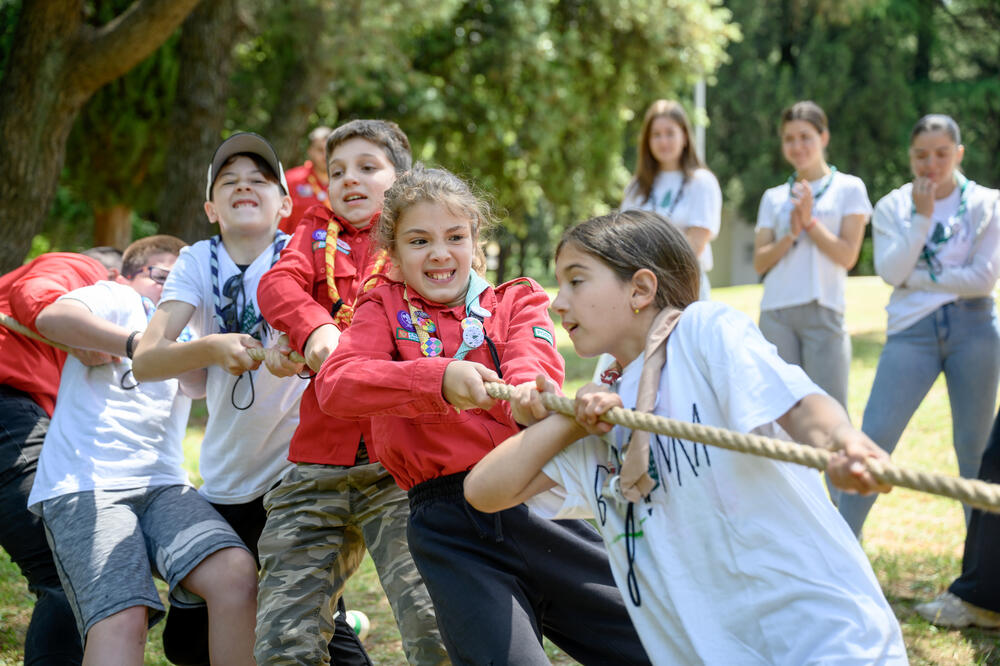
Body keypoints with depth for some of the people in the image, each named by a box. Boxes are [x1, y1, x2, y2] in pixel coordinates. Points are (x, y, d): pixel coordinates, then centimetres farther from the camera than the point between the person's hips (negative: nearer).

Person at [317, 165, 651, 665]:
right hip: (450, 524, -2)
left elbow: (534, 364, -8)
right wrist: (439, 376, -25)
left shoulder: (516, 300, 15)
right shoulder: (384, 309, 12)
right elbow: (334, 385, -9)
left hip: (535, 501, 2)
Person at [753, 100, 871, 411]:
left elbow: (848, 255, -2)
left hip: (824, 312, -3)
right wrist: (791, 234, -7)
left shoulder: (849, 188, 6)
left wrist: (810, 221, -8)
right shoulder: (774, 198, 15)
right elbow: (760, 262, 7)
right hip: (776, 313, 3)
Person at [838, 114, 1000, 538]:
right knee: (874, 439, -8)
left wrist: (918, 278, -6)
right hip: (912, 329, 0)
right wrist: (921, 217, -11)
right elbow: (890, 271, -7)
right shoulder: (892, 208, 8)